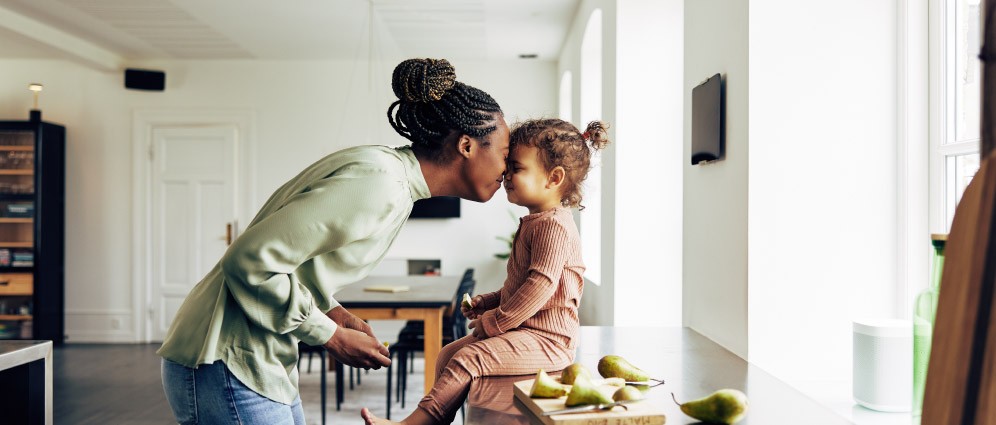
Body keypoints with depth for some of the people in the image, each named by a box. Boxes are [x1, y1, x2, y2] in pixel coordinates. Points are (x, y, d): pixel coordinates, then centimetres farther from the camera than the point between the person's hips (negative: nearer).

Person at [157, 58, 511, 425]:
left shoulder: (388, 171, 7)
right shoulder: (378, 184, -23)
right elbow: (250, 261, -24)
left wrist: (333, 311, 1)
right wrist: (331, 336, -14)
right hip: (229, 364, -9)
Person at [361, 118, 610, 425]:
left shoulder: (554, 226, -18)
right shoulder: (533, 223, 16)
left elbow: (539, 287, -25)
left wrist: (494, 322, -18)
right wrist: (490, 302, 9)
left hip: (546, 339, -11)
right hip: (525, 329, 11)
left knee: (467, 359, -22)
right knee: (449, 353, 7)